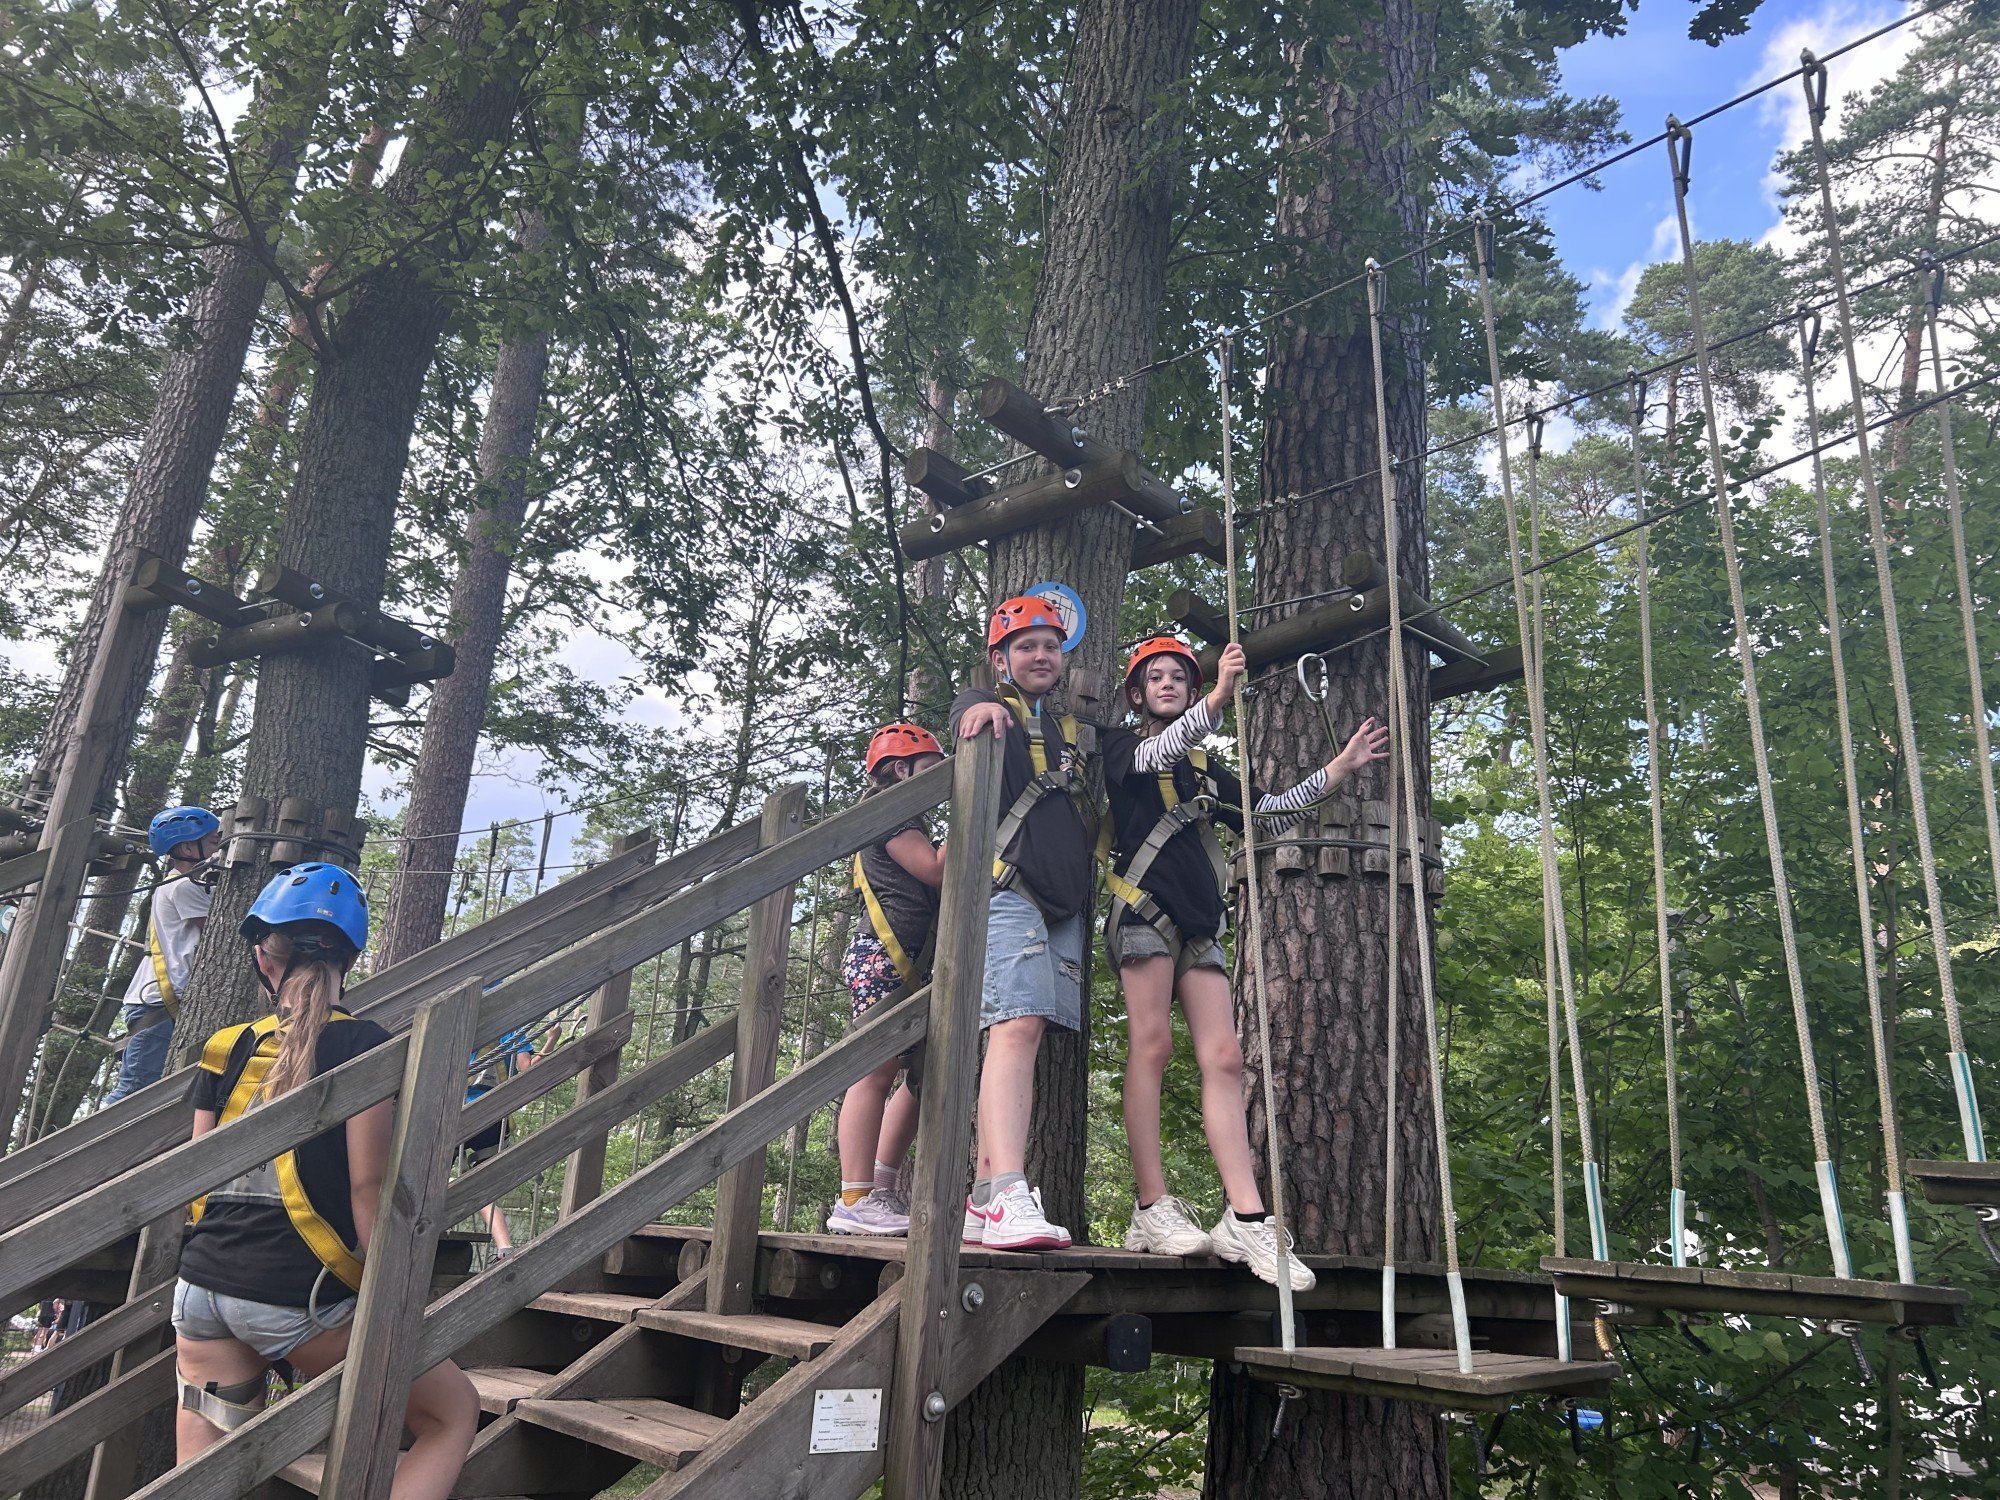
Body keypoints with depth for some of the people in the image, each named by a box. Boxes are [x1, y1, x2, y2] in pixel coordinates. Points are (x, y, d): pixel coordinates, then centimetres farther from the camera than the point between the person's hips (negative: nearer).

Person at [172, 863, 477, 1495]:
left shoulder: (227, 1047, 8)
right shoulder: (362, 1045, -9)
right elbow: (367, 1190, -10)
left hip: (202, 1285, 6)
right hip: (299, 1297, -6)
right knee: (453, 1413, 10)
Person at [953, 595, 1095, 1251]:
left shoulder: (1076, 733, 28)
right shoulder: (988, 707, 9)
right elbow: (970, 715, -14)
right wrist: (985, 708, -37)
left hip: (1066, 906, 6)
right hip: (1007, 889, -6)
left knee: (1023, 1037, 1)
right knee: (1017, 1026, -22)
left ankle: (982, 1201, 3)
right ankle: (1007, 1201, -31)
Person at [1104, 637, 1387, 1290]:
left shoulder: (1205, 768, 27)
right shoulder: (1121, 746, 10)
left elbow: (1269, 812, 26)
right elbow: (1157, 753, -13)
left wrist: (1342, 765, 22)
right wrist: (1220, 696, -27)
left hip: (1198, 919, 6)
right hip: (1145, 906, -6)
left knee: (1223, 1058, -5)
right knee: (1152, 1042, -15)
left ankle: (1247, 1220, -10)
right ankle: (1152, 1210, -14)